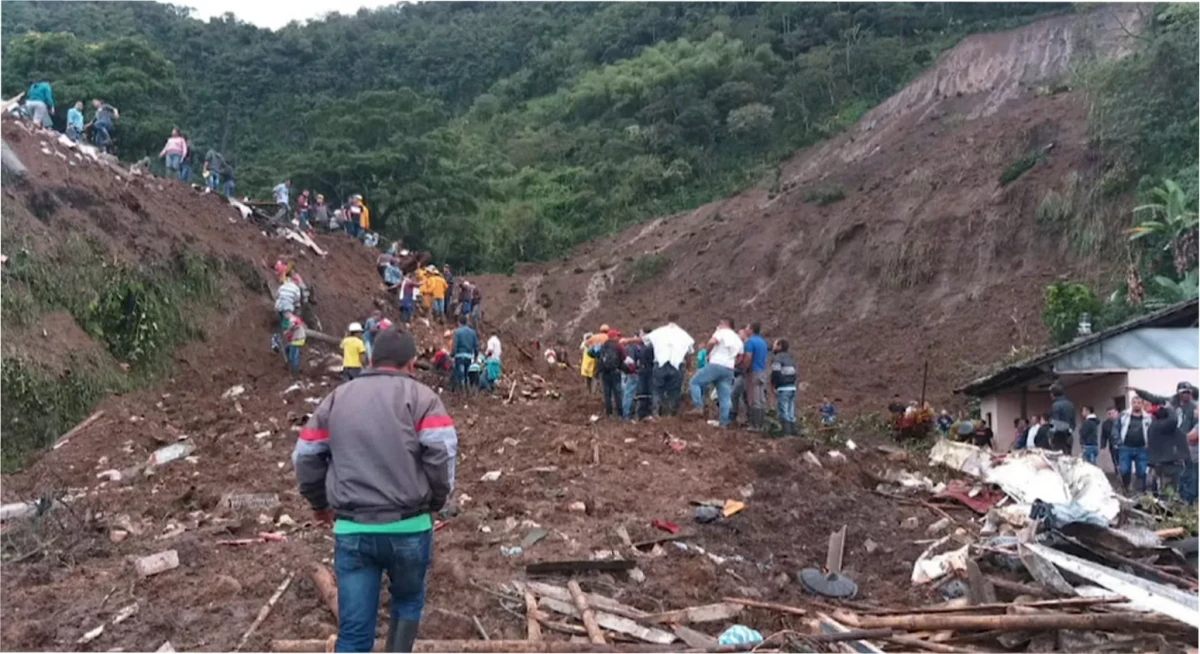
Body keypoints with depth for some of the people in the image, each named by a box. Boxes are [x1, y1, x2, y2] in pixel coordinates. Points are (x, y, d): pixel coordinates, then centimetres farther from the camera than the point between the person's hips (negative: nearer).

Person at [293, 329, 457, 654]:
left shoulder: (337, 397, 15)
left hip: (351, 530, 3)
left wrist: (319, 503, 30)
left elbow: (305, 456, 15)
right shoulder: (419, 396, 1)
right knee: (408, 600, 25)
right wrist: (436, 501, 3)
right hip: (407, 526, -2)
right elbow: (443, 451, -12)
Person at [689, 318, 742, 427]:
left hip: (716, 365, -7)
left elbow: (712, 342, -16)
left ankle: (698, 407, -11)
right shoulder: (738, 340, 23)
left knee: (695, 382, 2)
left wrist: (709, 353, -2)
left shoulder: (722, 332, 1)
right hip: (729, 369, 7)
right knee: (724, 397, 6)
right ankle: (724, 422, 2)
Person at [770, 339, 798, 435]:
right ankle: (793, 432, 13)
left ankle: (787, 433, -7)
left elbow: (776, 373, -20)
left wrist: (773, 384, -5)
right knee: (791, 413, 12)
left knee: (783, 413, -4)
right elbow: (794, 373, 15)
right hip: (792, 387, 8)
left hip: (783, 388, -8)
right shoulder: (790, 357, 17)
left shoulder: (777, 358, -9)